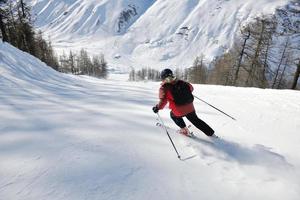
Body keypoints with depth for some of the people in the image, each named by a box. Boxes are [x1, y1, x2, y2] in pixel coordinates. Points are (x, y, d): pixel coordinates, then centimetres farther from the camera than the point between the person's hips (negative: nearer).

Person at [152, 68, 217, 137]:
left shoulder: (164, 88, -8)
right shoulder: (180, 82, 7)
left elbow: (163, 100, -20)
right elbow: (191, 88, 16)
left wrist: (157, 107, -7)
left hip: (179, 111, -4)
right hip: (190, 107, 5)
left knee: (173, 115, 30)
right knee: (195, 120, 27)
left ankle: (184, 130, 30)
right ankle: (211, 133, 34)